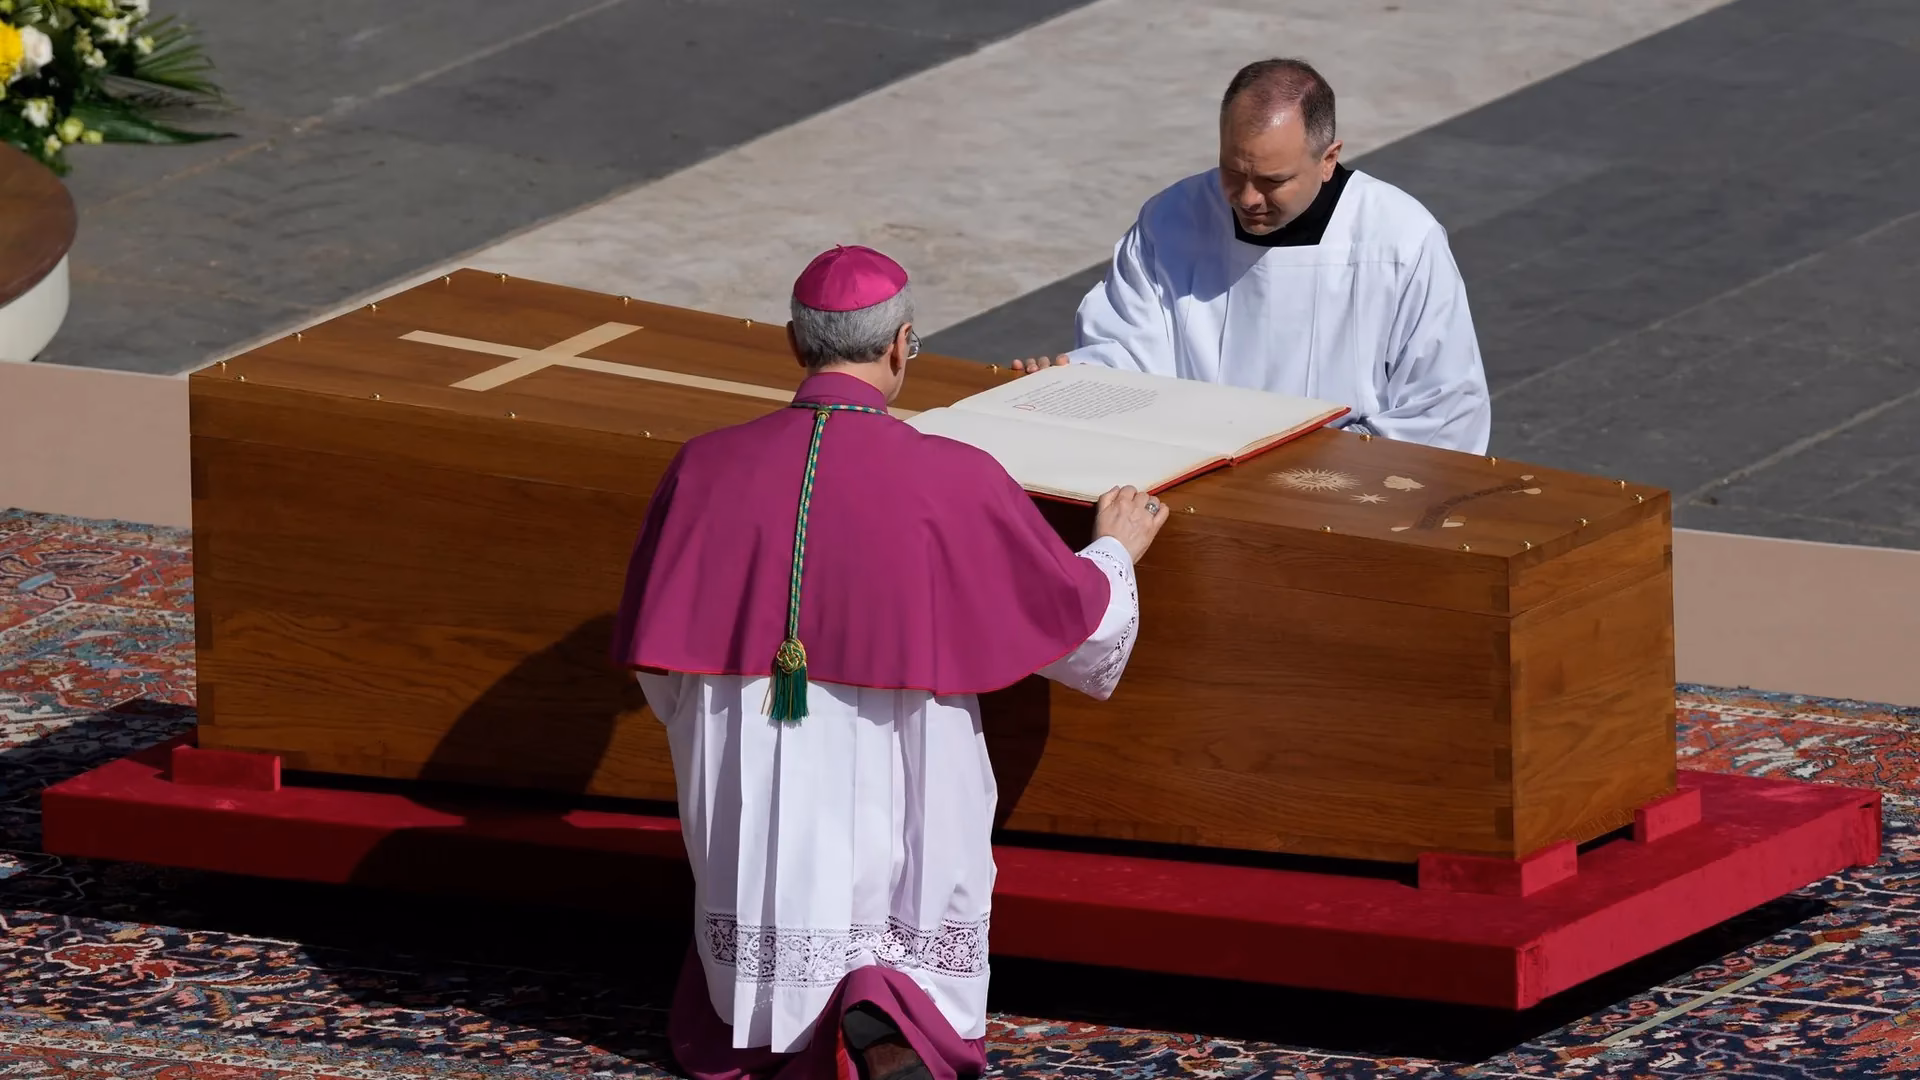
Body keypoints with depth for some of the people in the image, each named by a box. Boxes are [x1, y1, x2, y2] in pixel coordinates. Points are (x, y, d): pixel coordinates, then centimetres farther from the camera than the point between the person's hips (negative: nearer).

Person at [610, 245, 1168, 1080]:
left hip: (756, 815, 2)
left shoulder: (706, 470, -6)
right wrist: (1115, 550, 26)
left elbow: (659, 670, 4)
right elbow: (1081, 623, 4)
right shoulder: (956, 483, -11)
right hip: (900, 814, -2)